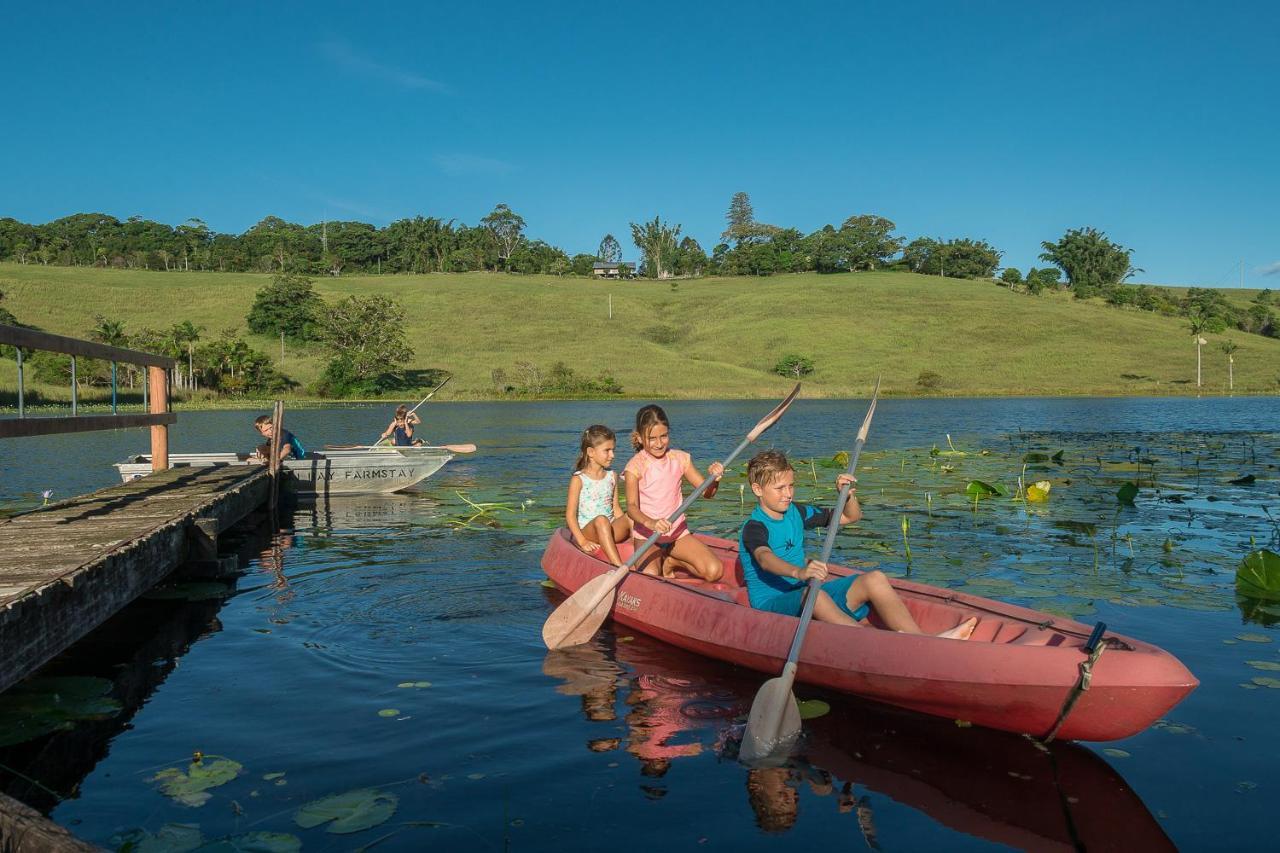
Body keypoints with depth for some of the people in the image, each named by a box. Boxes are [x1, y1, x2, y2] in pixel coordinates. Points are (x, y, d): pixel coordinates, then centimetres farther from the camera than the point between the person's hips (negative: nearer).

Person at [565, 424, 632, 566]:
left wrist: (626, 528, -3)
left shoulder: (612, 477, 12)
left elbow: (616, 509, 14)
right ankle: (620, 568, -47)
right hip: (586, 530, -5)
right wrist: (582, 541, -18)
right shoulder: (579, 479, -4)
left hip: (611, 531, 5)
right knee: (601, 520, -36)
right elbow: (570, 514, -7)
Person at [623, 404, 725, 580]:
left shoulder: (680, 459, 0)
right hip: (646, 534, -3)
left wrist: (714, 479, -22)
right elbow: (632, 506, -23)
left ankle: (671, 562, 11)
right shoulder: (635, 466, -12)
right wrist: (650, 523, -44)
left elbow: (706, 492, 2)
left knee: (714, 571, -16)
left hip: (678, 532, 3)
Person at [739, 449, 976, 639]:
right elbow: (765, 559, -36)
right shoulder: (754, 527, -12)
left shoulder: (796, 512, 11)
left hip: (804, 594, 7)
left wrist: (848, 495, -5)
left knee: (874, 579, -12)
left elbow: (851, 517, 18)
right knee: (813, 594, -39)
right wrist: (798, 572, -55)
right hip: (771, 603, -7)